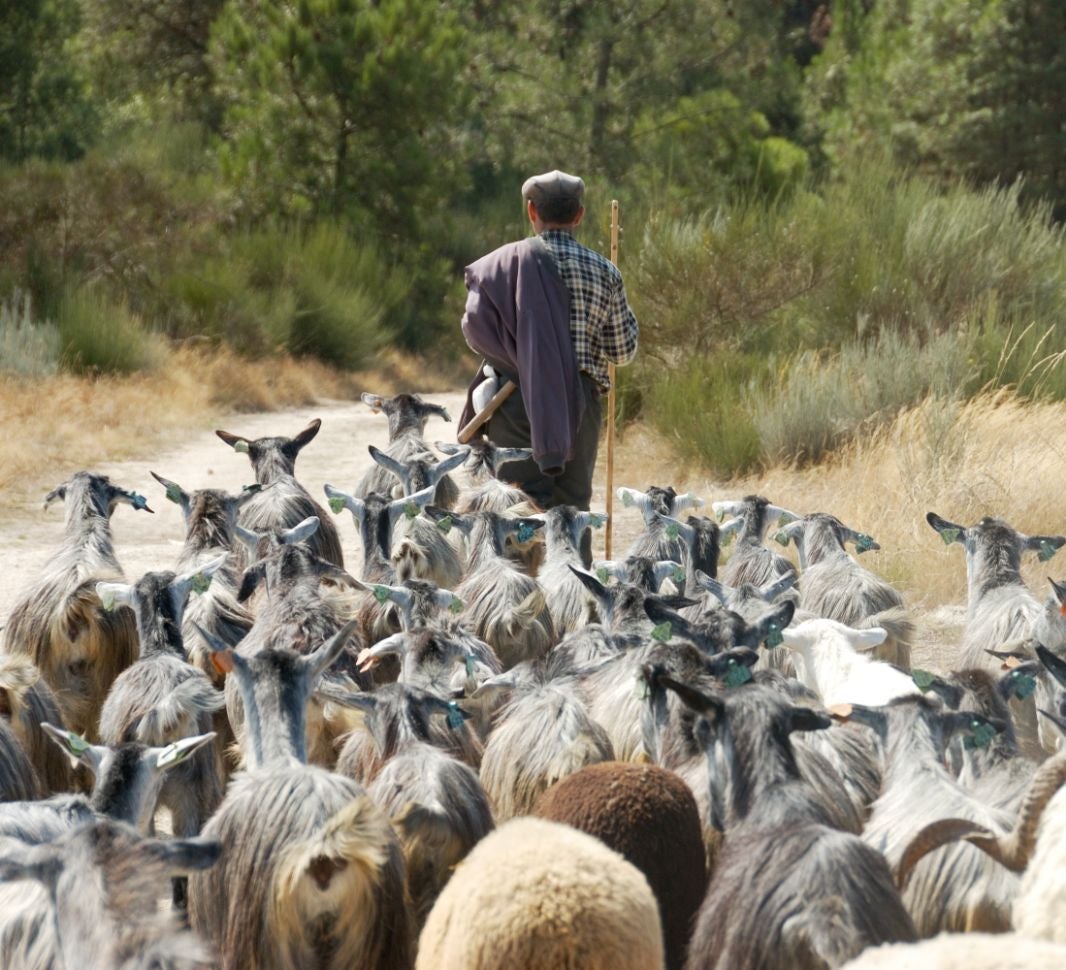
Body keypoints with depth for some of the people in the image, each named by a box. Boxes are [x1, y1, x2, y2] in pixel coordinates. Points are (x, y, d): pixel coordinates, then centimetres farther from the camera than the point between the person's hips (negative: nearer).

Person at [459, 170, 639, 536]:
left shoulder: (504, 262, -2)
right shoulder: (603, 272, 2)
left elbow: (474, 329, -7)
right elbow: (623, 351, 7)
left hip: (516, 406, -1)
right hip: (579, 405, 1)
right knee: (573, 505, 8)